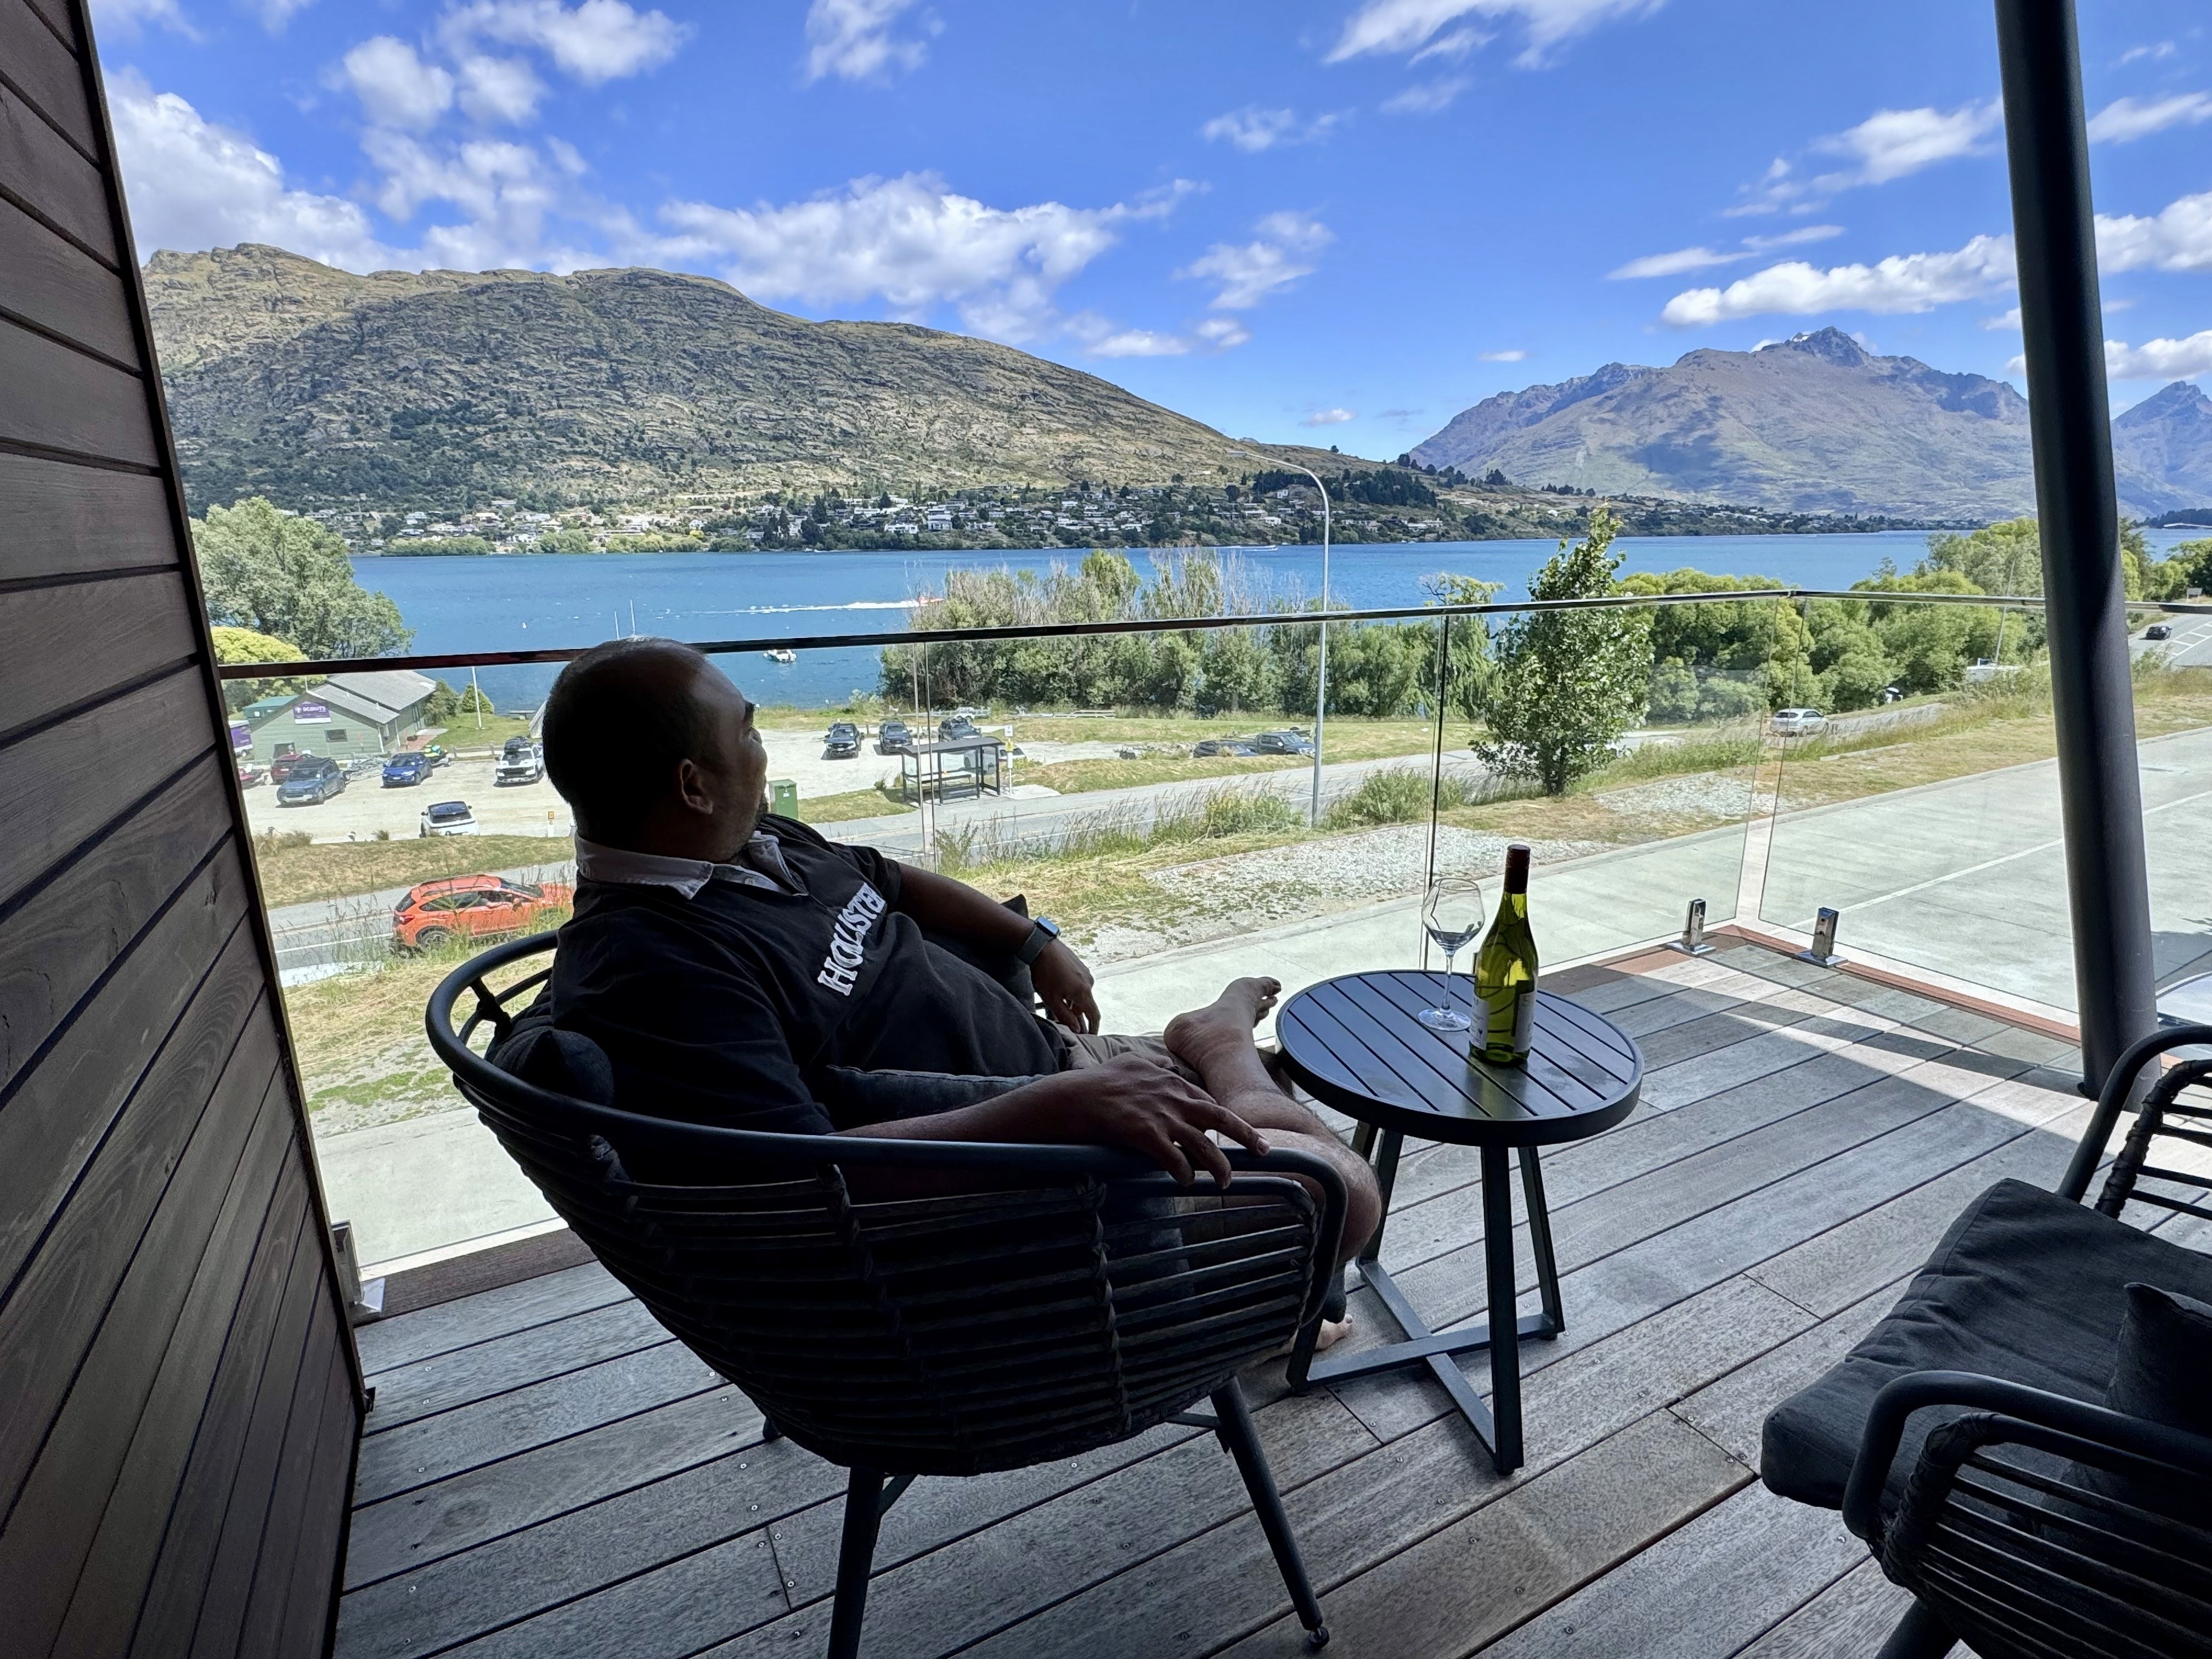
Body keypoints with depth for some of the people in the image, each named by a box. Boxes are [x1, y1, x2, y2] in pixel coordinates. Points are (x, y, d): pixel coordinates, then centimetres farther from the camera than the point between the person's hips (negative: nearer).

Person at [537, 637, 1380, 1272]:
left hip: (1055, 1054, 9)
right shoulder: (645, 973, -24)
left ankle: (1215, 1041, 40)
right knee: (1335, 1191, -12)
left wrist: (1035, 942, 16)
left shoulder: (756, 842, 7)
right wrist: (1063, 1108, -37)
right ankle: (1218, 1042, 11)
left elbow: (891, 879, 24)